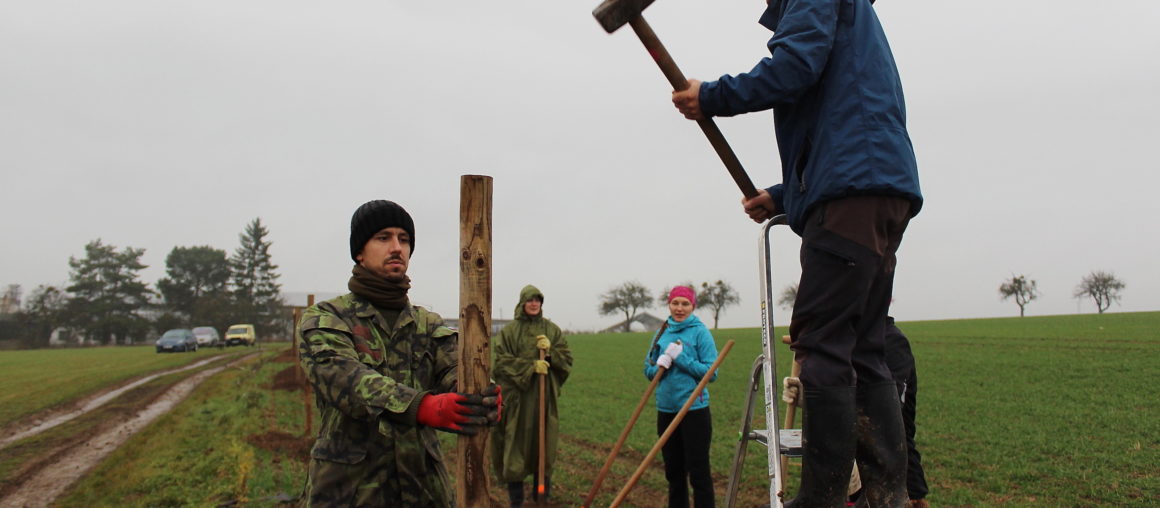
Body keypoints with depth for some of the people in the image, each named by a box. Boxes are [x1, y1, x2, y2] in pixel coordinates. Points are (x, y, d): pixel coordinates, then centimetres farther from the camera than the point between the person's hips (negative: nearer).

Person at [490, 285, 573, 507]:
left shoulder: (552, 330, 9)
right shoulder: (509, 331, 1)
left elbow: (567, 359, 7)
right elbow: (499, 361, -6)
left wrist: (550, 351, -13)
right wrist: (530, 366, -16)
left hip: (545, 396, 2)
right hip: (517, 396, -2)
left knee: (544, 442, 5)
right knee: (516, 442, -1)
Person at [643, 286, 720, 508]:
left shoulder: (700, 332, -6)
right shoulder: (662, 333, 9)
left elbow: (711, 372, -11)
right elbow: (648, 369, 12)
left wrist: (680, 359, -18)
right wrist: (660, 366, -10)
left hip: (694, 409, -5)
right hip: (666, 409, 5)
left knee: (698, 471, -1)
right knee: (673, 470, 16)